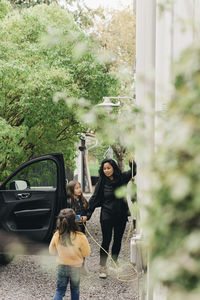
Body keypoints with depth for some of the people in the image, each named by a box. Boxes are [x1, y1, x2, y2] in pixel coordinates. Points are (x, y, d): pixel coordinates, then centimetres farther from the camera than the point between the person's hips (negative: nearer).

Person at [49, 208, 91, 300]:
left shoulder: (57, 235, -17)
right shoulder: (80, 237, -27)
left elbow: (51, 251, -1)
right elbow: (86, 253, -13)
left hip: (61, 267, 2)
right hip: (75, 268, -2)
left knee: (60, 290, 15)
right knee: (75, 289, 21)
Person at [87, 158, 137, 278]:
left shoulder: (122, 178, 0)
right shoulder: (102, 182, -5)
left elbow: (134, 171, 8)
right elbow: (94, 199, -3)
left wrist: (132, 161, -12)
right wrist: (88, 215, -9)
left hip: (121, 215, 3)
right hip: (107, 217, -2)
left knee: (118, 241, 11)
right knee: (106, 241, -3)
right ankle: (103, 267, 4)